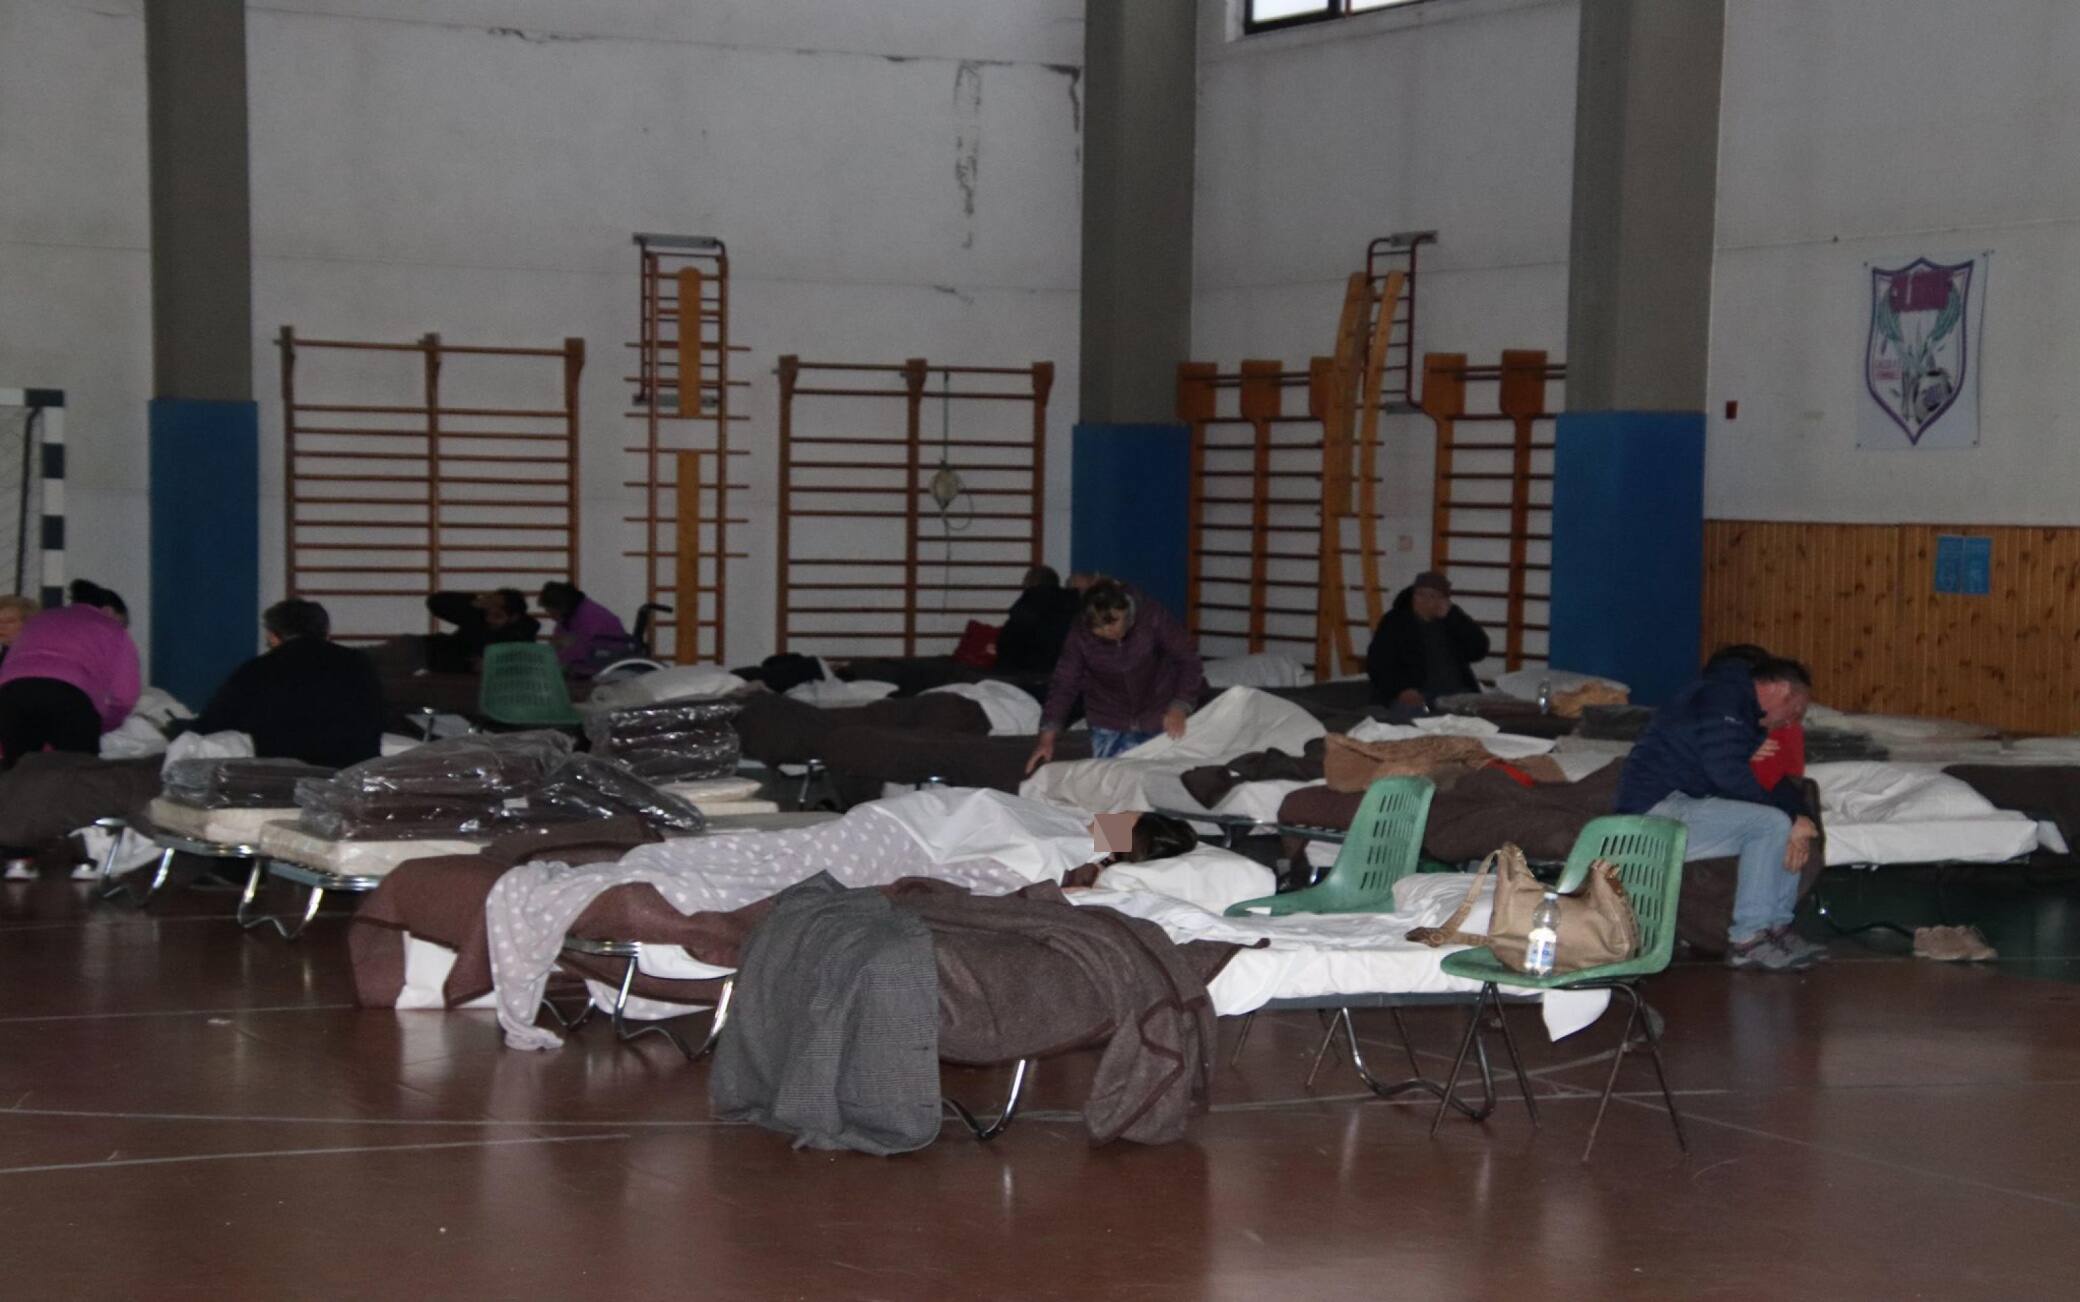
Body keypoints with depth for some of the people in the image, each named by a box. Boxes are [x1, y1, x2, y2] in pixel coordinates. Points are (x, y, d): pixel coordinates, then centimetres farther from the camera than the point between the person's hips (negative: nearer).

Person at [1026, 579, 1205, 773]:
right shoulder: (1080, 635, -20)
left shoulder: (1153, 618, -23)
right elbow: (1064, 685, -17)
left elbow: (1188, 660, -16)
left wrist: (1179, 708, -29)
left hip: (1158, 719, -1)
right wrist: (1047, 737, -27)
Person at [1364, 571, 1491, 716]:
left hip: (1457, 695, 3)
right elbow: (1378, 664, -4)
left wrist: (1451, 617, -6)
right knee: (1411, 711, -35)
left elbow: (1478, 651, 2)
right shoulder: (1394, 622, 5)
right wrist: (1401, 689, -21)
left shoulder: (1453, 621, 14)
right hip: (1413, 697, -3)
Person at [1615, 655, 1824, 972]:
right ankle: (1747, 940, -17)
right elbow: (1729, 774, -23)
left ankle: (1776, 928, 5)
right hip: (1657, 809, -10)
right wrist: (1794, 815, -11)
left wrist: (1797, 816, -7)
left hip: (1685, 805, 10)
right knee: (1771, 823, -21)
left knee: (1789, 822, 6)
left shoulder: (1744, 709, 20)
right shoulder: (1722, 697, -12)